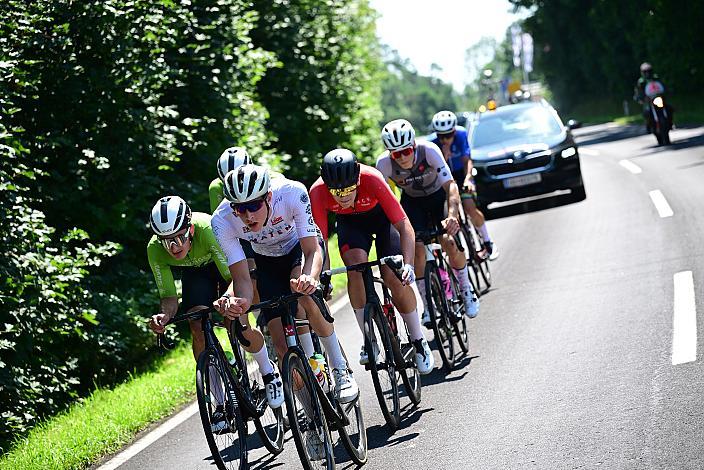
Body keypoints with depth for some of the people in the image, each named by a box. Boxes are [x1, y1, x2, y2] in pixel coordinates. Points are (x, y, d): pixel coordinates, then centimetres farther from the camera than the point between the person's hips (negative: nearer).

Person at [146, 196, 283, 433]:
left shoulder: (208, 229, -43)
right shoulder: (155, 250, -31)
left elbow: (234, 278, -42)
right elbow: (169, 295, -24)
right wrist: (164, 315, -47)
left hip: (230, 262, -3)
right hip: (195, 270, 3)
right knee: (198, 329, -15)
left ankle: (269, 372, 11)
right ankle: (222, 404, -2)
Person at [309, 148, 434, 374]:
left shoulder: (372, 179, -39)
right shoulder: (318, 192, -34)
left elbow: (404, 226, -37)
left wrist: (408, 264, -48)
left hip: (380, 214, -1)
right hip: (349, 222, 1)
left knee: (394, 277, -16)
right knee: (356, 265, -26)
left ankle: (419, 341, 2)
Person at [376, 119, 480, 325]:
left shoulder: (429, 151, -34)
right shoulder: (384, 163, -29)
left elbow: (450, 185, -38)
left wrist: (452, 216, -53)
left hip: (438, 196, -1)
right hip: (412, 202, 1)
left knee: (450, 243, -18)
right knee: (417, 248, -18)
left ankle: (466, 290, 7)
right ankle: (428, 305, -3)